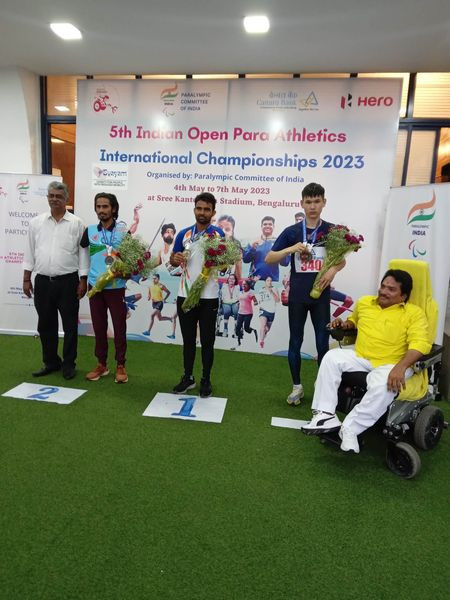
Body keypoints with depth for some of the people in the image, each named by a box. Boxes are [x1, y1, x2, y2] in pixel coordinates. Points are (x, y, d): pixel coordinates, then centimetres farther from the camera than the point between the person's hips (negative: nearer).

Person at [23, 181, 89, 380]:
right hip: (42, 281, 3)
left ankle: (68, 364, 17)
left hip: (68, 281, -3)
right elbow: (30, 252, 10)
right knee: (45, 325, 11)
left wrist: (83, 281, -6)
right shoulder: (36, 222, 8)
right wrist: (26, 279, 6)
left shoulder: (76, 223, -1)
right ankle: (51, 362, 26)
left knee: (70, 325, 4)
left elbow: (82, 253, -2)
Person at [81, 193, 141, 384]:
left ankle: (121, 366, 16)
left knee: (119, 327, 3)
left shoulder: (123, 231, -3)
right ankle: (101, 364, 24)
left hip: (116, 287, -3)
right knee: (99, 327, 11)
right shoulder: (90, 230, 4)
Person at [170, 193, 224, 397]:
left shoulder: (219, 234, -2)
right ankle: (188, 377, 26)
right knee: (188, 339, 13)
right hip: (185, 295, 3)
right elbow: (173, 260, 13)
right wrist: (175, 259, -10)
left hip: (209, 297, -3)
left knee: (207, 340, 7)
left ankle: (206, 380, 21)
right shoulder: (184, 234, 7)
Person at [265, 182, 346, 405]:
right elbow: (269, 259, -2)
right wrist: (292, 249, -18)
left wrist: (333, 270, -13)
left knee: (323, 343, 4)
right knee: (295, 341, 8)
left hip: (321, 296, 0)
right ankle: (297, 387, 23)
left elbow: (342, 260, 11)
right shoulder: (291, 232, 0)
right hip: (297, 296, 0)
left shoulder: (332, 230, 2)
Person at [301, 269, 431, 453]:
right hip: (360, 358, 5)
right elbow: (354, 320, 34)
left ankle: (350, 428, -21)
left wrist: (400, 368, -32)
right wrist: (344, 324, 9)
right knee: (332, 357, -22)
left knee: (383, 386, -37)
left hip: (391, 364, -4)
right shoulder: (364, 302, 13)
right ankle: (325, 414, -23)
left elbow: (420, 344, -17)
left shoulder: (414, 313, -3)